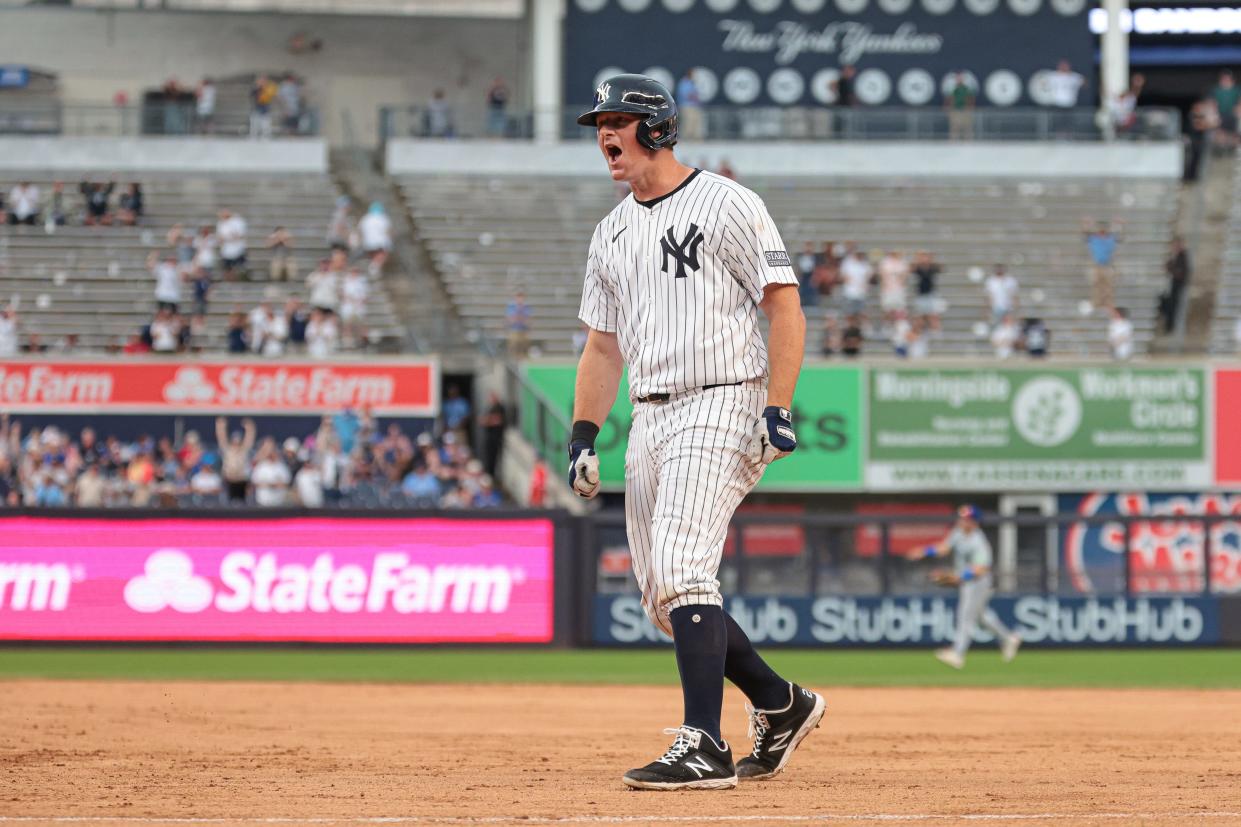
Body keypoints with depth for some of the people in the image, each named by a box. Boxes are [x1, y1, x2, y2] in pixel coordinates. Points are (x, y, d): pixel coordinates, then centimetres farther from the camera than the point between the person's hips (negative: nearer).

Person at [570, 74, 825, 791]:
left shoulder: (726, 205, -5)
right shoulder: (613, 233, 17)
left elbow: (786, 308, -9)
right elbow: (604, 346, 21)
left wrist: (779, 408, -18)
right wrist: (584, 436, 10)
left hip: (721, 409, -8)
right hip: (650, 421, 8)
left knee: (682, 571, -20)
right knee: (662, 596, 8)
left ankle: (705, 748, -21)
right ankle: (781, 704, 24)